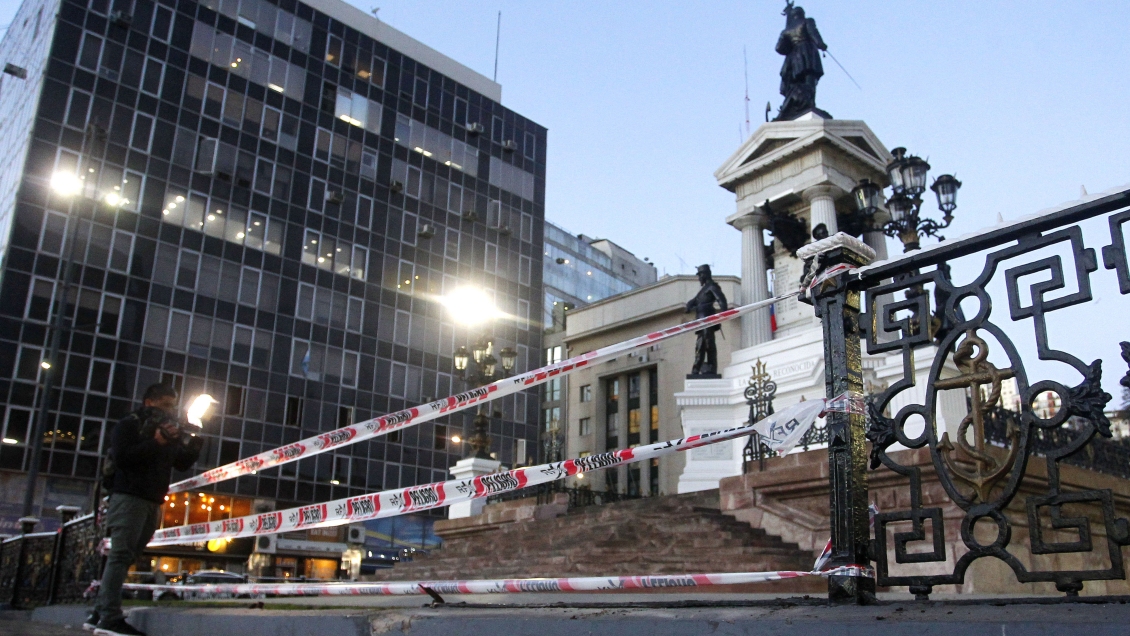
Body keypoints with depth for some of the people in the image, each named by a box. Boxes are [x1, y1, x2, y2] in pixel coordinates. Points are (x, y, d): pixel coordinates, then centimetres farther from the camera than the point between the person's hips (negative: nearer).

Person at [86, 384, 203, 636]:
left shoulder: (169, 431, 18)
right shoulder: (129, 425, -1)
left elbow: (182, 464, 16)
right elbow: (120, 457, -16)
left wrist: (194, 445, -2)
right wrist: (155, 442, -19)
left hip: (153, 503, 7)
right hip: (129, 497, -7)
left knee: (125, 557, 7)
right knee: (120, 555, -14)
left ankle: (99, 614, 11)